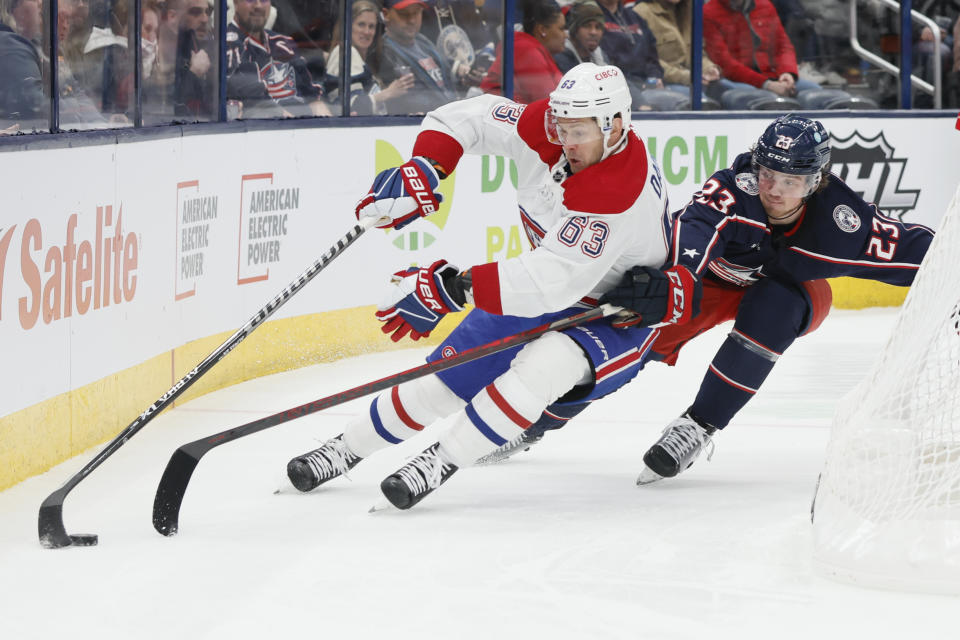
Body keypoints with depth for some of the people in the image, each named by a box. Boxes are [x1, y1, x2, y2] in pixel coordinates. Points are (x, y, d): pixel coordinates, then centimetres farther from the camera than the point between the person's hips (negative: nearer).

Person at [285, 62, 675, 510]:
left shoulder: (620, 190, -38)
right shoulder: (545, 129, -17)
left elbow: (553, 282, -43)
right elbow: (464, 119, -4)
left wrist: (456, 289, -46)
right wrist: (421, 170, -24)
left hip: (617, 320, -7)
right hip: (544, 292, 7)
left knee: (541, 367, -36)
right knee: (447, 376, 5)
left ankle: (442, 461, -27)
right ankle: (346, 449, 23)